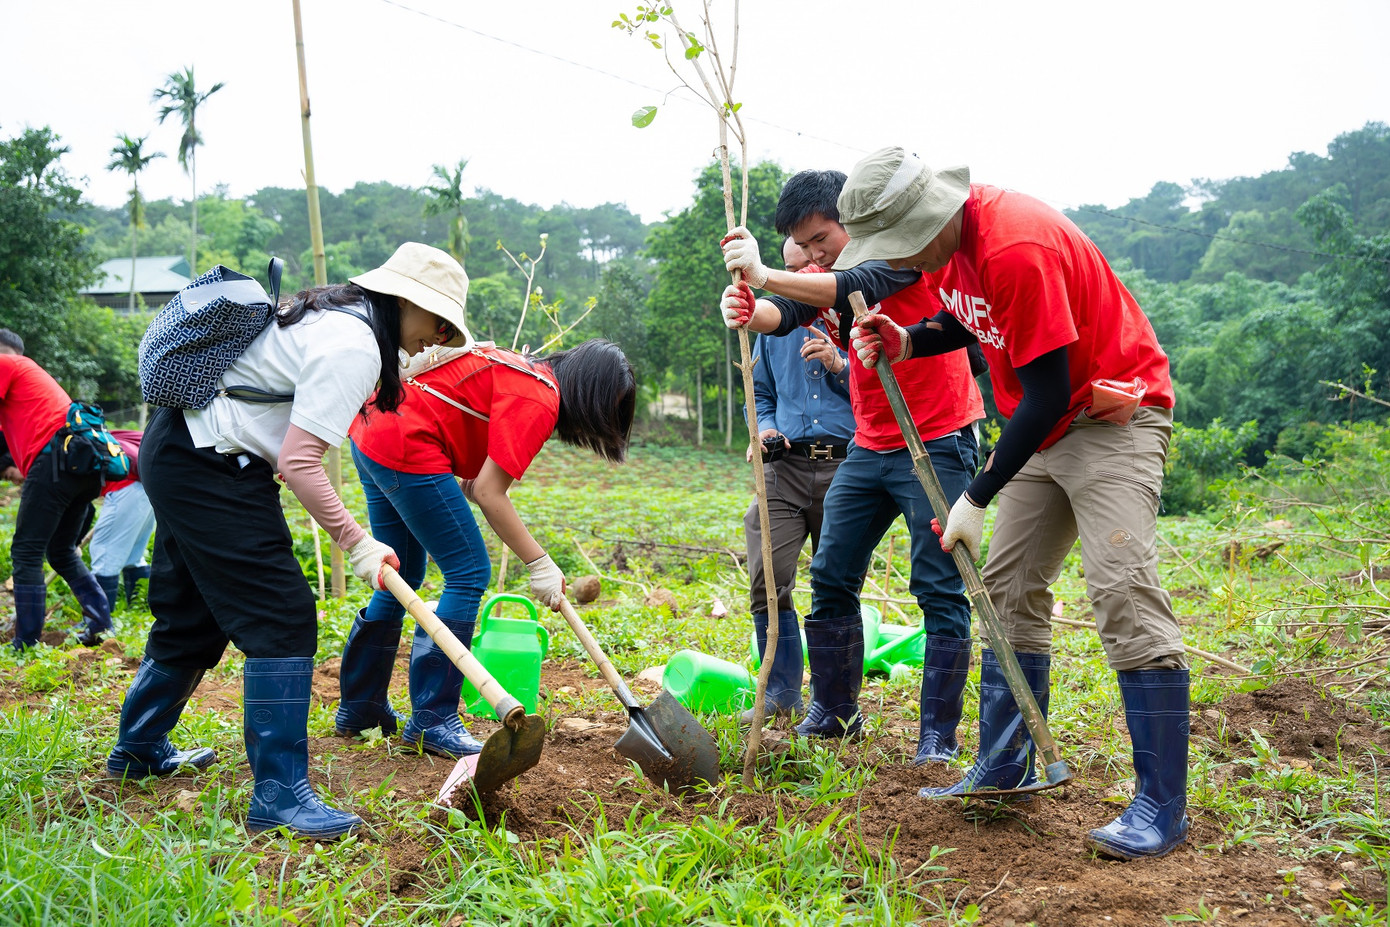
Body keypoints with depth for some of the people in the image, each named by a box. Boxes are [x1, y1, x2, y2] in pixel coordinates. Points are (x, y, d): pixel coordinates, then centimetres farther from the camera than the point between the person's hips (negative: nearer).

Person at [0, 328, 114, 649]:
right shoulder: (33, 370, 32)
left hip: (54, 457, -8)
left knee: (26, 553, -2)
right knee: (62, 551, 18)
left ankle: (26, 644, -4)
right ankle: (101, 624, 11)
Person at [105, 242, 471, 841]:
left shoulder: (335, 315, 14)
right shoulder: (353, 347, -19)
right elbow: (299, 462, -23)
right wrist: (356, 543, -17)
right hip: (212, 470, -11)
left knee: (194, 611, 21)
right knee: (283, 616, -10)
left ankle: (138, 750, 39)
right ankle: (278, 796, -8)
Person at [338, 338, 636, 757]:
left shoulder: (526, 373, 15)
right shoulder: (538, 399, -14)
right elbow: (489, 494, -16)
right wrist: (539, 563, -11)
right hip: (405, 448, -10)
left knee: (402, 578, 19)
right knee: (469, 573, -5)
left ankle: (358, 707, 31)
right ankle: (432, 721, -1)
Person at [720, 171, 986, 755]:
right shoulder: (819, 281, 8)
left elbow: (858, 288, -32)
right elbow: (783, 314, -13)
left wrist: (765, 275, -43)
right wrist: (747, 310, -37)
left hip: (938, 443, -7)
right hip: (870, 446, 7)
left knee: (941, 591, -6)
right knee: (830, 579, 7)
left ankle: (938, 733, 0)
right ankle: (833, 711, 19)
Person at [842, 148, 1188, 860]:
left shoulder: (1017, 247, -28)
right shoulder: (951, 241, 1)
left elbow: (1048, 395, -26)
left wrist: (976, 498, -19)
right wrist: (907, 342, -1)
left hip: (1113, 415, -10)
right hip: (1044, 427, 10)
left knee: (1123, 592, -19)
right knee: (1009, 587, 9)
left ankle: (1162, 806, -14)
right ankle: (1004, 768, 18)